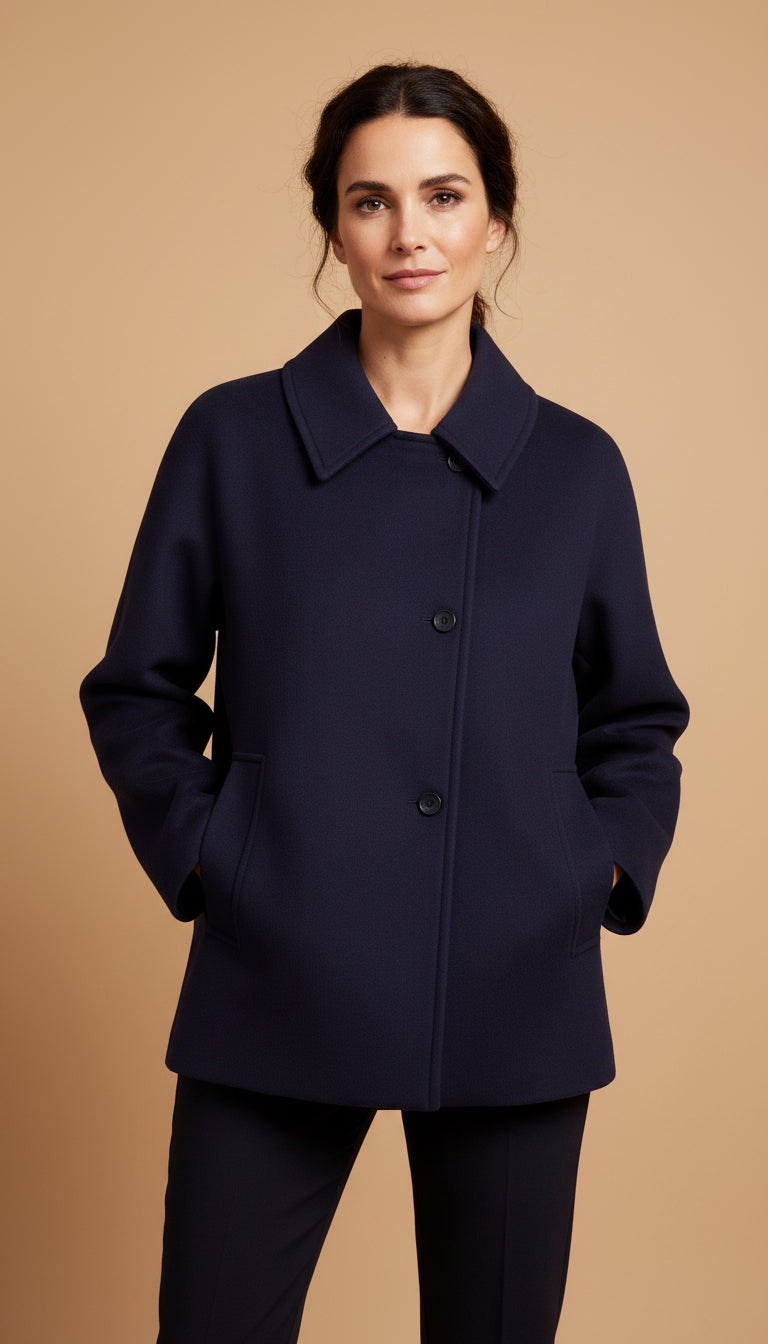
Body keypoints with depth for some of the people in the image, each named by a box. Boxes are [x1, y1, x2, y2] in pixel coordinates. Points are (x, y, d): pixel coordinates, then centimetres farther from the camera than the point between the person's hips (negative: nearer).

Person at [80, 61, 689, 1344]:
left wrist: (608, 865, -2)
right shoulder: (234, 437, 0)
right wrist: (200, 852, -6)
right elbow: (136, 693, 7)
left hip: (517, 1000, 2)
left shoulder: (575, 465, 4)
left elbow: (635, 721, 13)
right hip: (278, 994, -1)